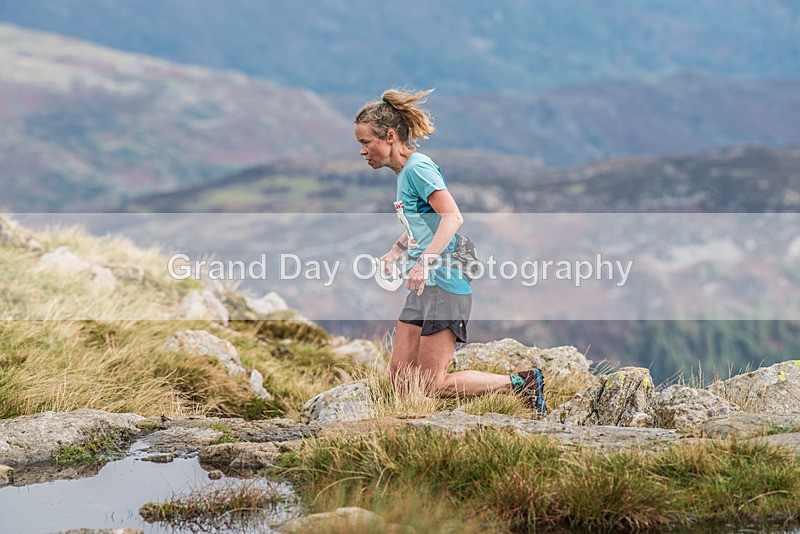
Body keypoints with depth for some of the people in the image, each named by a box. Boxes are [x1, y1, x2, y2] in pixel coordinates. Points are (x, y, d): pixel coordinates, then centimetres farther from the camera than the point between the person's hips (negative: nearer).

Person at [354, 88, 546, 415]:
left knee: (431, 387, -7)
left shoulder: (418, 168, -14)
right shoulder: (404, 172, 15)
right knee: (400, 380, 6)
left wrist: (426, 259, -37)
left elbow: (453, 217, -28)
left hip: (445, 288, -10)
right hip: (423, 289, 10)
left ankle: (522, 383, 3)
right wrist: (395, 252, 19)